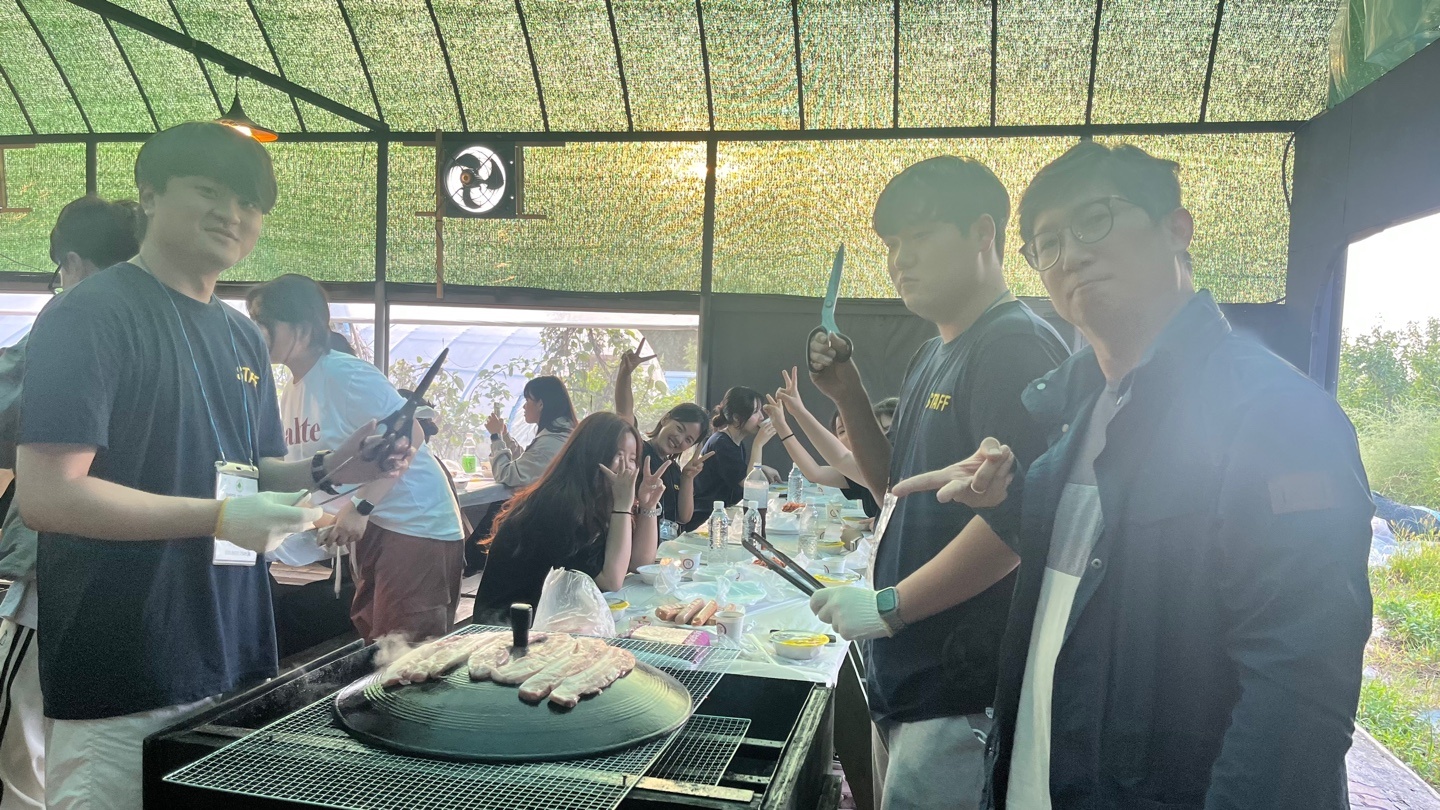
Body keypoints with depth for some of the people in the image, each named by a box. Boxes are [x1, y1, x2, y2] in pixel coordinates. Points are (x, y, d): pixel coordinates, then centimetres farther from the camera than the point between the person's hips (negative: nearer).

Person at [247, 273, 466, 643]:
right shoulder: (290, 396, 11)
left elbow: (410, 436, -21)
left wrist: (360, 506, -26)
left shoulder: (345, 373, -16)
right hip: (369, 529, 9)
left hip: (414, 525, -9)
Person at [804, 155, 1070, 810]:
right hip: (904, 672, 9)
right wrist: (847, 395, 6)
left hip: (962, 689, -9)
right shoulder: (929, 360, 13)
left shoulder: (1018, 347, -15)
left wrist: (889, 605, -18)